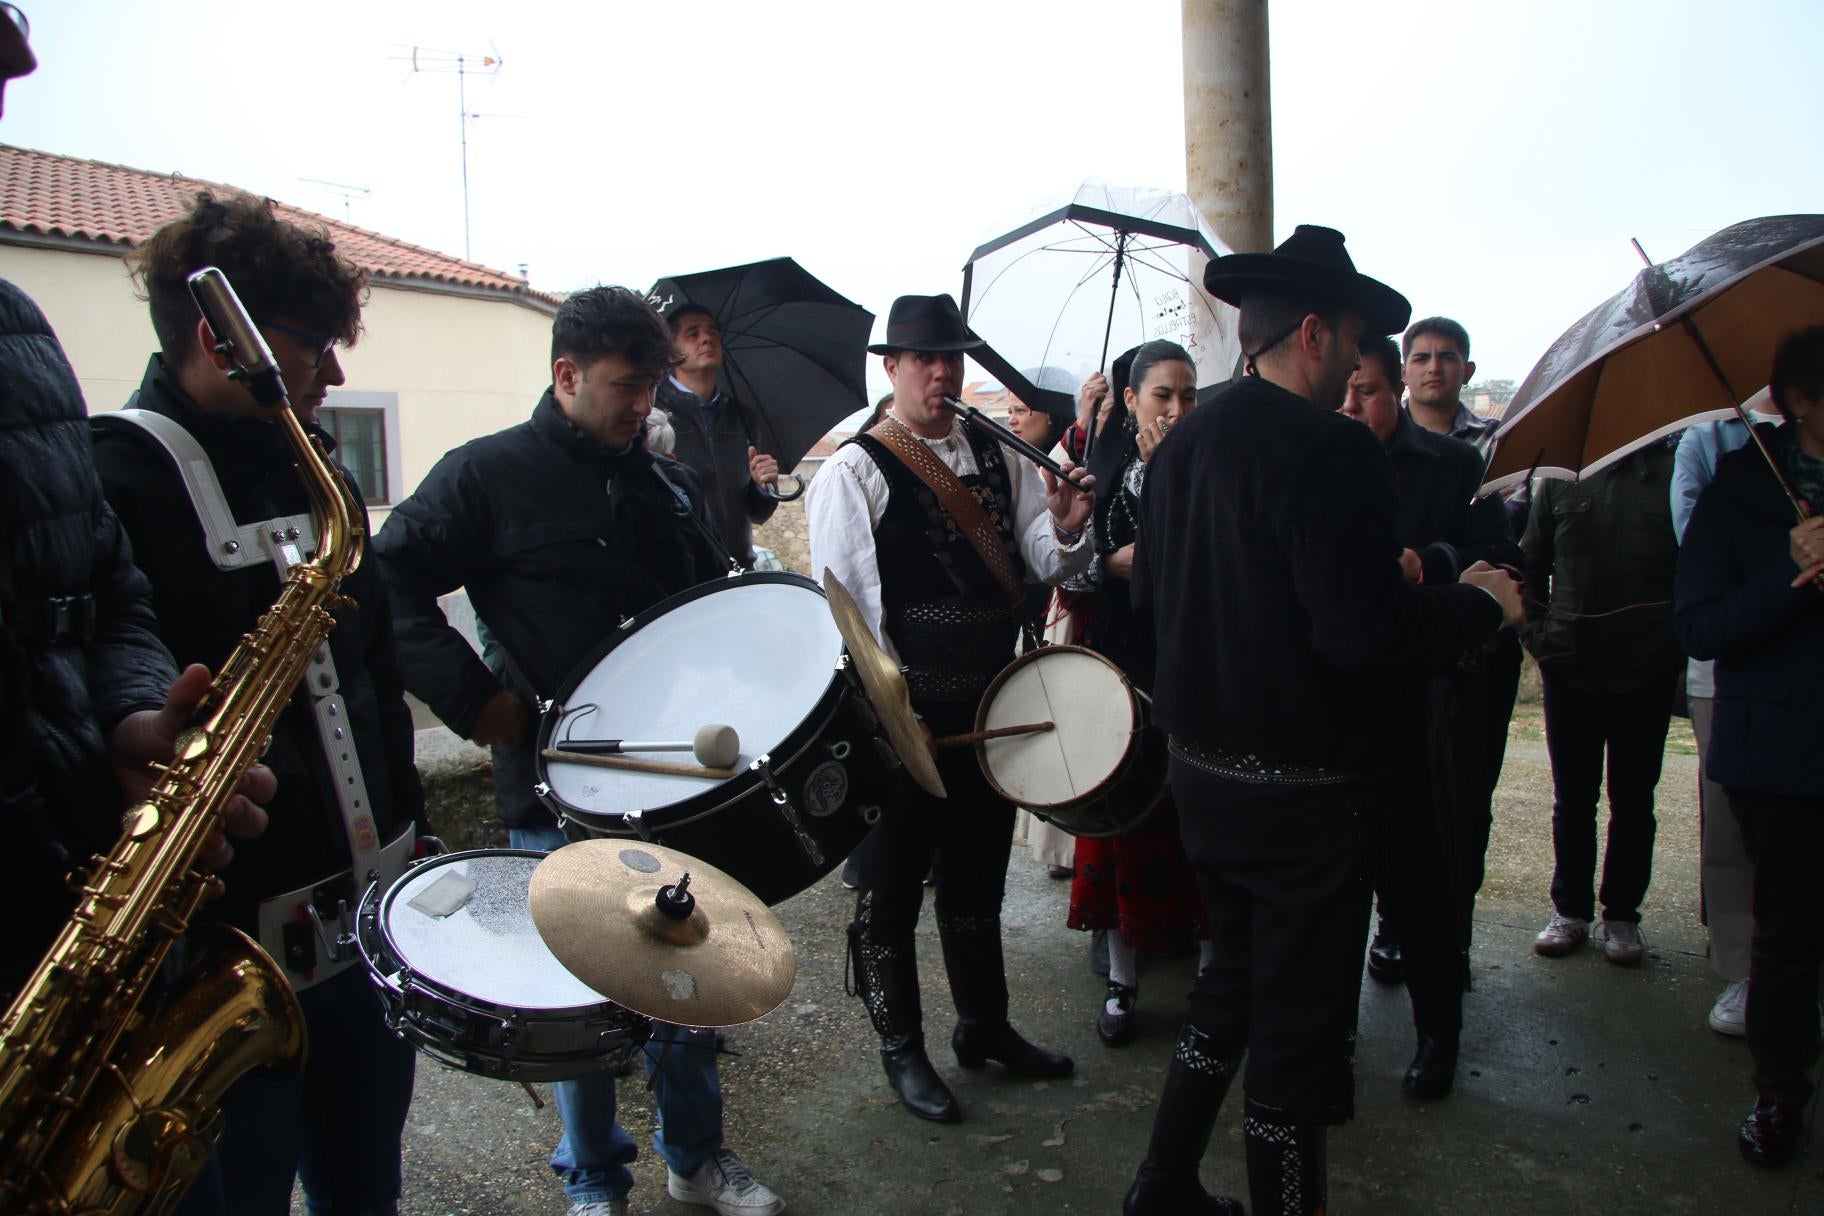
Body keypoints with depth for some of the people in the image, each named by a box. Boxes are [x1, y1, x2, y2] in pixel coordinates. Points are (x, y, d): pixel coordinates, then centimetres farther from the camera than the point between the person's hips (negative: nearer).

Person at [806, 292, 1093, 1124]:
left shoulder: (999, 459, 9)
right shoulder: (854, 470, -9)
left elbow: (1047, 562, 3)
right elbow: (842, 603, -13)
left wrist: (1064, 526, -19)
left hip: (991, 705, 6)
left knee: (978, 879, 20)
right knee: (891, 891, 8)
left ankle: (985, 1026, 37)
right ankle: (902, 1052, 25)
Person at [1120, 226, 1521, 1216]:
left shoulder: (1180, 445, 5)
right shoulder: (1326, 448, -21)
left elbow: (1151, 594, 15)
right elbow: (1365, 635, -26)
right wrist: (1481, 603, -9)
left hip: (1201, 767, 9)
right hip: (1301, 788, -8)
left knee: (1234, 978, 24)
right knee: (1299, 1021, 8)